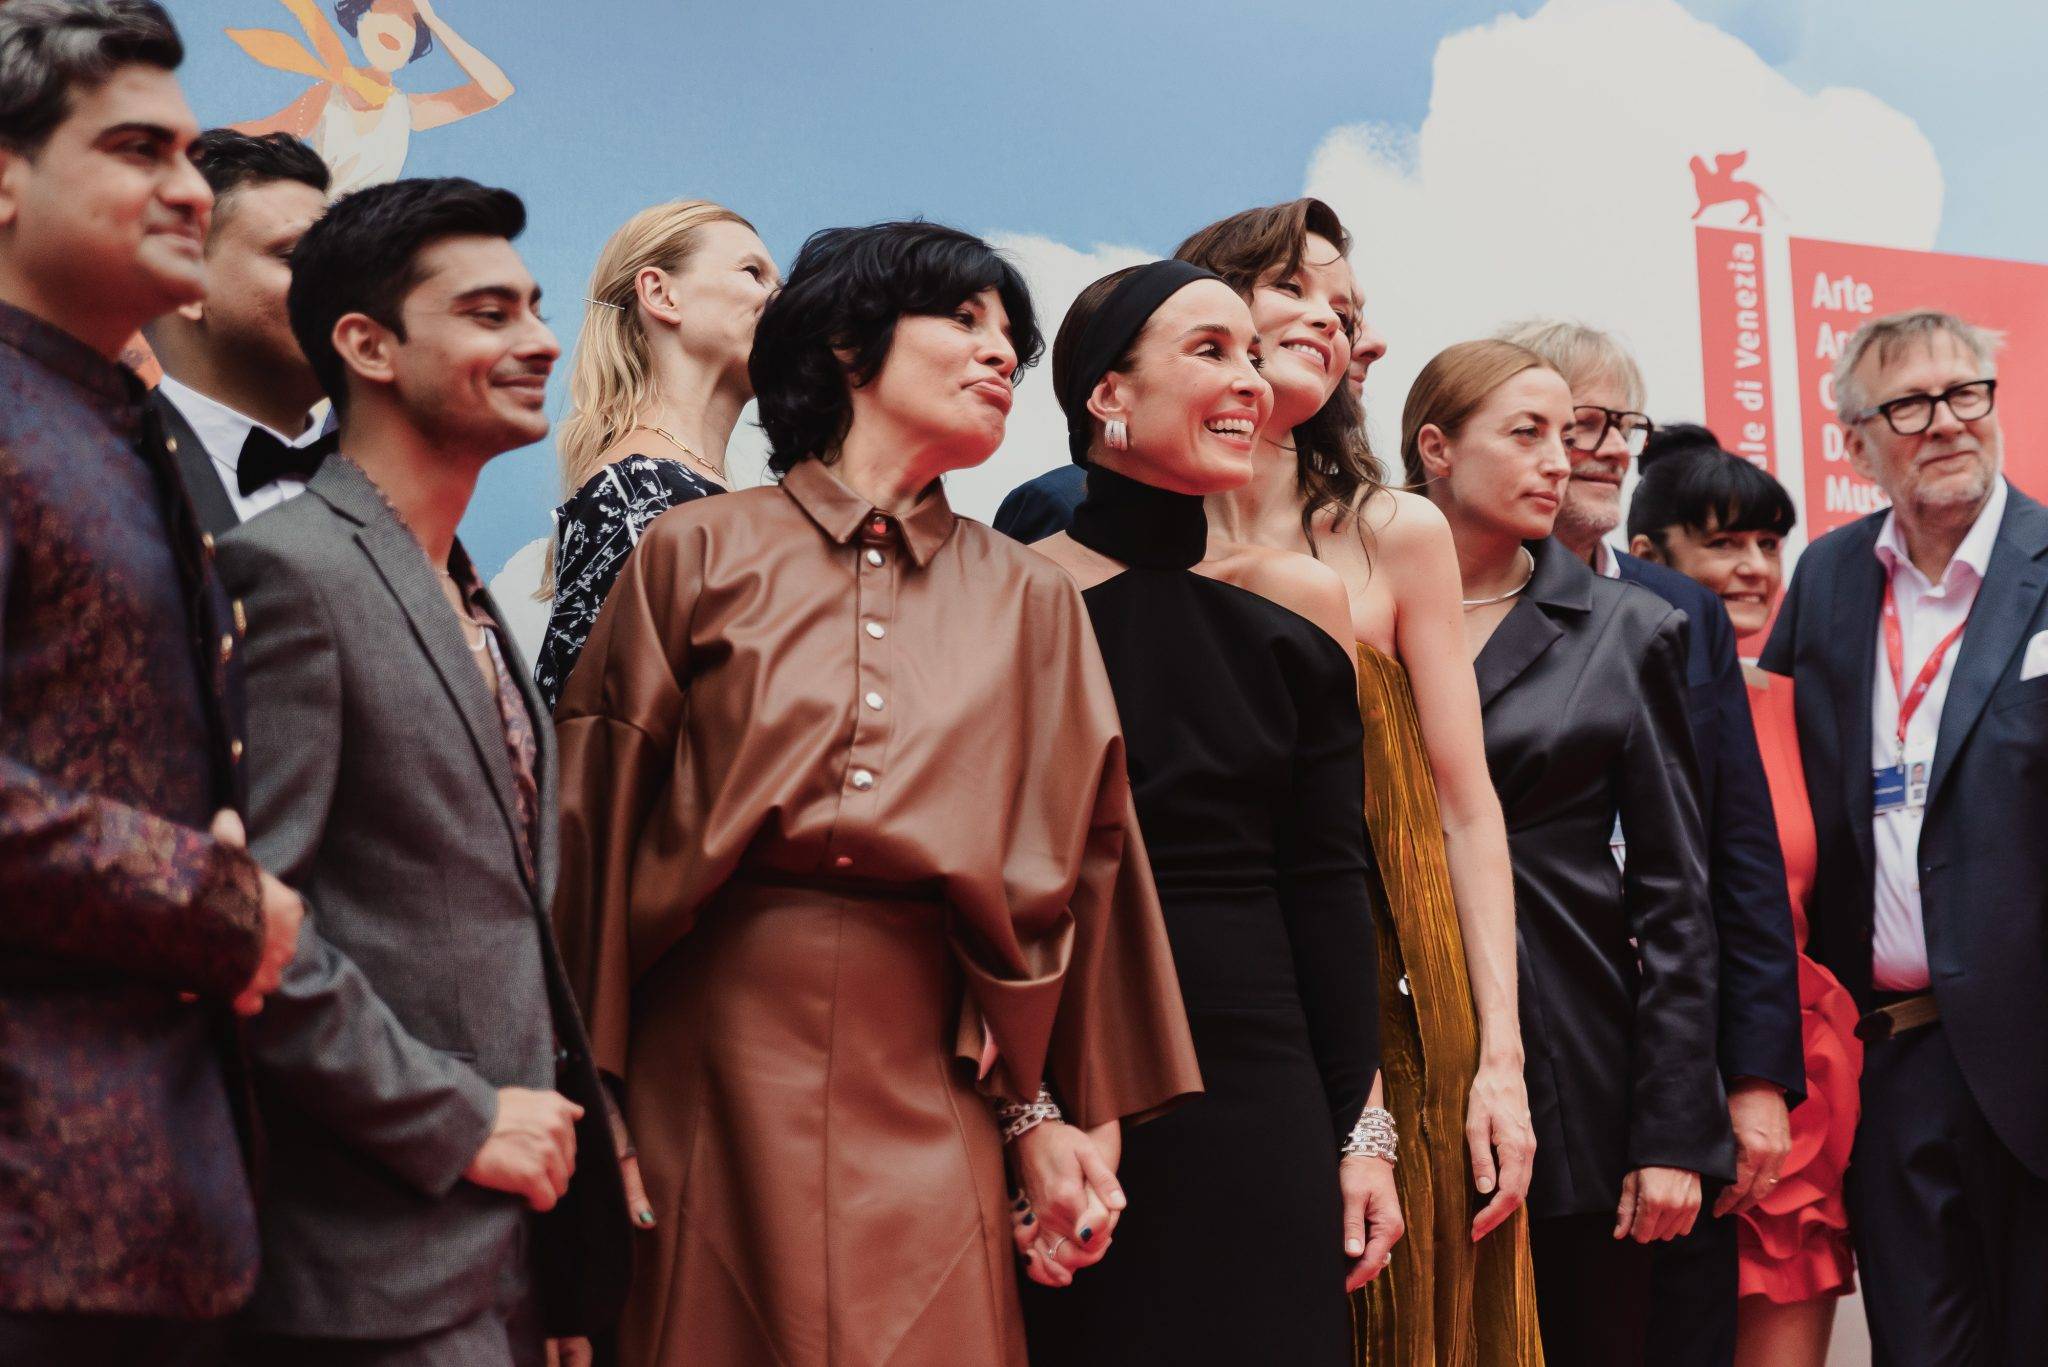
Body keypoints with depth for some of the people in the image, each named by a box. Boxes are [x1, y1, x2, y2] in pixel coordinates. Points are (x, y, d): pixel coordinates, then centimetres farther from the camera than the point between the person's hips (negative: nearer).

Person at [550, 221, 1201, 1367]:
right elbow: (601, 824, 3)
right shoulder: (697, 554, 6)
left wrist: (1051, 1110, 3)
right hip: (716, 1060, -2)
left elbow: (1073, 861, 10)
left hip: (929, 1089, 2)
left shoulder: (1030, 602, 13)